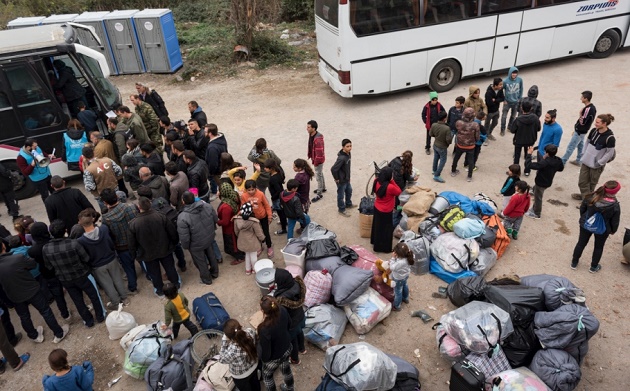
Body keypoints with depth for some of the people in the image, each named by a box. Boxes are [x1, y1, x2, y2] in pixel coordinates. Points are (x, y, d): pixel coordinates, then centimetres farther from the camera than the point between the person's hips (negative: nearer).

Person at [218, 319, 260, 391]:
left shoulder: (232, 351, -47)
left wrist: (224, 341, -27)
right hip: (254, 365, 5)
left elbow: (221, 360, -23)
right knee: (254, 381, 37)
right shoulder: (250, 332, -34)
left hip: (240, 375, -5)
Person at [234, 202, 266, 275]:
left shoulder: (236, 219, -15)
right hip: (252, 242, -4)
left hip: (243, 241, 4)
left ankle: (248, 269, 40)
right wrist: (263, 239, 5)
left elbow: (236, 231, 1)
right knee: (253, 255, 18)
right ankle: (254, 269, 39)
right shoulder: (254, 222, -28)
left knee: (247, 254, 26)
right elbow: (259, 234, -17)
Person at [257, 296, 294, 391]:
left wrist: (263, 359, -4)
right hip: (287, 348, 6)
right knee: (286, 368, 36)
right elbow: (289, 324, -3)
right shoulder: (282, 310, -28)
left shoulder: (264, 329, -44)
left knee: (267, 375, 29)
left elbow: (265, 353, -27)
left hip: (274, 358, -6)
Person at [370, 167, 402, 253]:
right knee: (386, 229, 13)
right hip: (385, 211, -7)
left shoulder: (377, 182, -12)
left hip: (377, 208, 7)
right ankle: (385, 248, 28)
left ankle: (375, 241, 48)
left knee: (377, 226, 27)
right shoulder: (390, 187, -33)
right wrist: (392, 181, -19)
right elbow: (399, 192, -13)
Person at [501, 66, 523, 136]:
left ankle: (510, 126, 42)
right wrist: (504, 100, -8)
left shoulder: (520, 79, -14)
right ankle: (503, 129, 22)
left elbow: (521, 89, 0)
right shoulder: (505, 81, -23)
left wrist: (520, 98, 2)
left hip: (516, 102, 3)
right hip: (507, 102, -3)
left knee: (513, 115, 20)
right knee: (504, 116, 4)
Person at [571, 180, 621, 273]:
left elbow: (582, 209, -5)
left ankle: (574, 263, 35)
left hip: (586, 225, 2)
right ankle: (594, 267, 38)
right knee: (598, 247, 22)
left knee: (581, 243, 20)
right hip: (602, 230, -2)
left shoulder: (591, 197, -22)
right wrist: (613, 231, 8)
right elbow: (615, 222, -13)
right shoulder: (615, 206, -28)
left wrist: (583, 218, 15)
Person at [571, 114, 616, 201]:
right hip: (586, 161, 5)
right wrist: (584, 154, 7)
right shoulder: (594, 131, -5)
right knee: (582, 181, 10)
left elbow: (610, 153, -17)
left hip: (596, 165, -5)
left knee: (592, 182, 13)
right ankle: (585, 195, 28)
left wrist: (599, 163, -15)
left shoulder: (610, 137, -23)